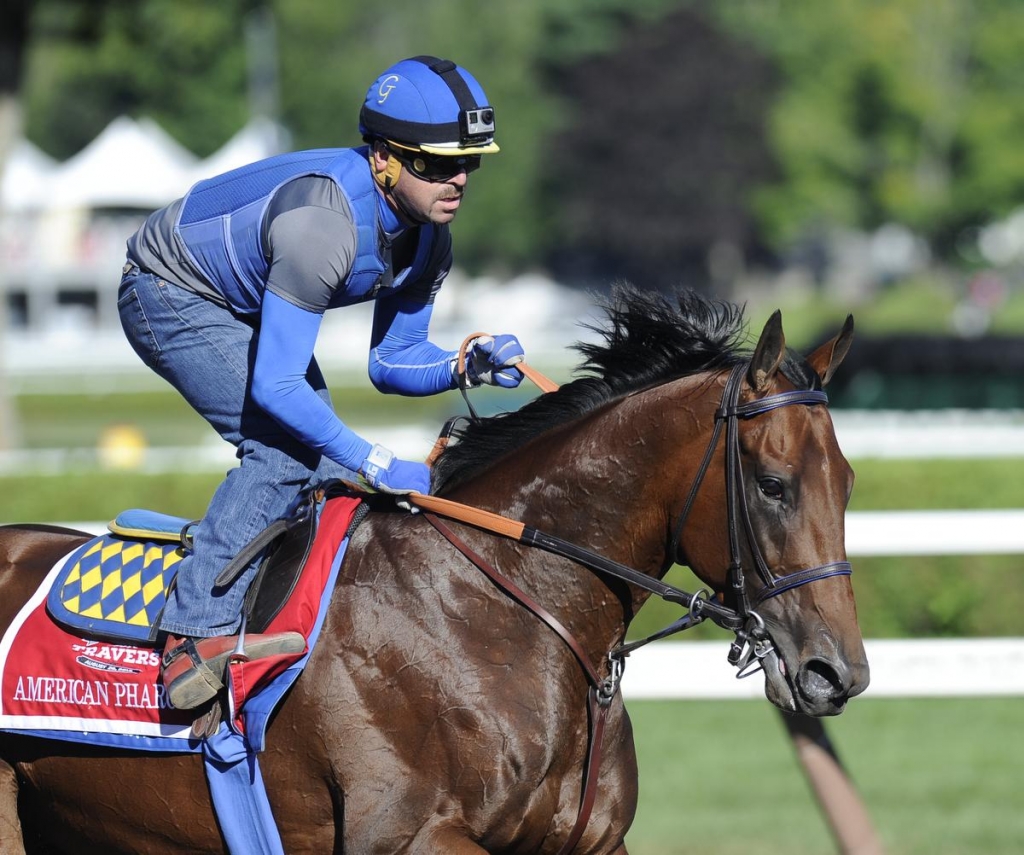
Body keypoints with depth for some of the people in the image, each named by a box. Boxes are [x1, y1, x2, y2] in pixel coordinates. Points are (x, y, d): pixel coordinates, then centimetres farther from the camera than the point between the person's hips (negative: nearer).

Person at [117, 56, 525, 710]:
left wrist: (469, 366, -21)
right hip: (169, 295, -9)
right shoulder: (323, 221, -38)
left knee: (325, 458, 4)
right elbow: (274, 386, -37)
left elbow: (393, 363, -1)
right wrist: (378, 464, -35)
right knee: (287, 446, -23)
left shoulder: (428, 239, -11)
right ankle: (198, 632, -24)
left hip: (245, 308, 9)